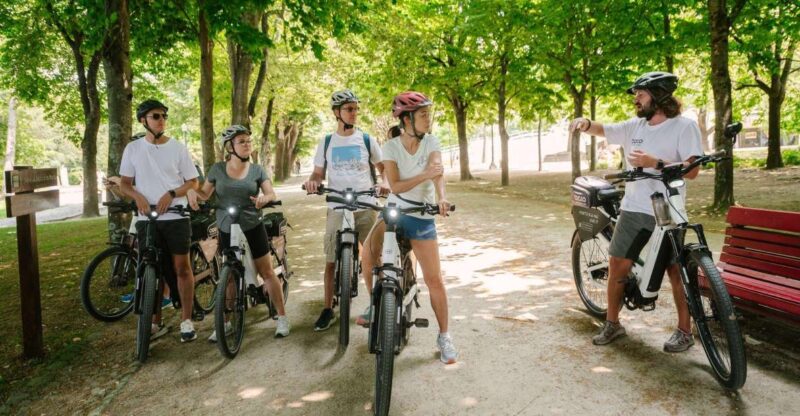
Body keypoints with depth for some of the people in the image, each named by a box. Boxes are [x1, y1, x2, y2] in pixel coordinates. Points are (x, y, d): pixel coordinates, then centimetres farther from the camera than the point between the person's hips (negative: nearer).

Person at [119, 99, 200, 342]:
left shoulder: (177, 148, 2)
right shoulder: (133, 148, 6)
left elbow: (193, 183, 3)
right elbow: (124, 184, 8)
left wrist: (171, 194, -14)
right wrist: (138, 196, -13)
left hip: (176, 216, -1)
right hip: (146, 218, 2)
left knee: (181, 267, 1)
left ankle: (186, 321, 11)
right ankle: (156, 322, 20)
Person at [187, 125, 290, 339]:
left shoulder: (257, 170, -1)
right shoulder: (217, 169, 1)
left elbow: (272, 194, -9)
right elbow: (205, 194, 8)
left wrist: (263, 199, -32)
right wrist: (192, 191, -14)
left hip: (253, 228, -1)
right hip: (227, 230, 2)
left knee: (267, 273, 3)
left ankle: (282, 317, 13)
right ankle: (225, 322, 24)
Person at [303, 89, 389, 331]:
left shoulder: (367, 140, 4)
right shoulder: (326, 143, 6)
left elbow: (383, 168, 8)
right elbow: (318, 173, 9)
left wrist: (384, 184, -13)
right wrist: (312, 181, -14)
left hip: (365, 207, -1)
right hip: (337, 209, 1)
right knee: (331, 261, 4)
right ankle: (328, 310, 15)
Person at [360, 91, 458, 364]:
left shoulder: (431, 142, -5)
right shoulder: (391, 147, -6)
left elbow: (438, 171, -21)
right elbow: (395, 186, -15)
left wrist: (441, 197, -41)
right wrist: (424, 175, -30)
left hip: (422, 216, 0)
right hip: (394, 210, 1)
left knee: (434, 279, -4)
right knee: (368, 252, -24)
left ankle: (444, 336, 13)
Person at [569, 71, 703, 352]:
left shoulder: (684, 126, -5)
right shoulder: (634, 126, 9)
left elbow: (692, 170, -12)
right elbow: (602, 130, 17)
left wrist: (655, 163, -23)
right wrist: (586, 123, -5)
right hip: (633, 210, 5)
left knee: (675, 271, 3)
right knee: (617, 266, 5)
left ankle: (684, 331, 20)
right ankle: (612, 323, 21)